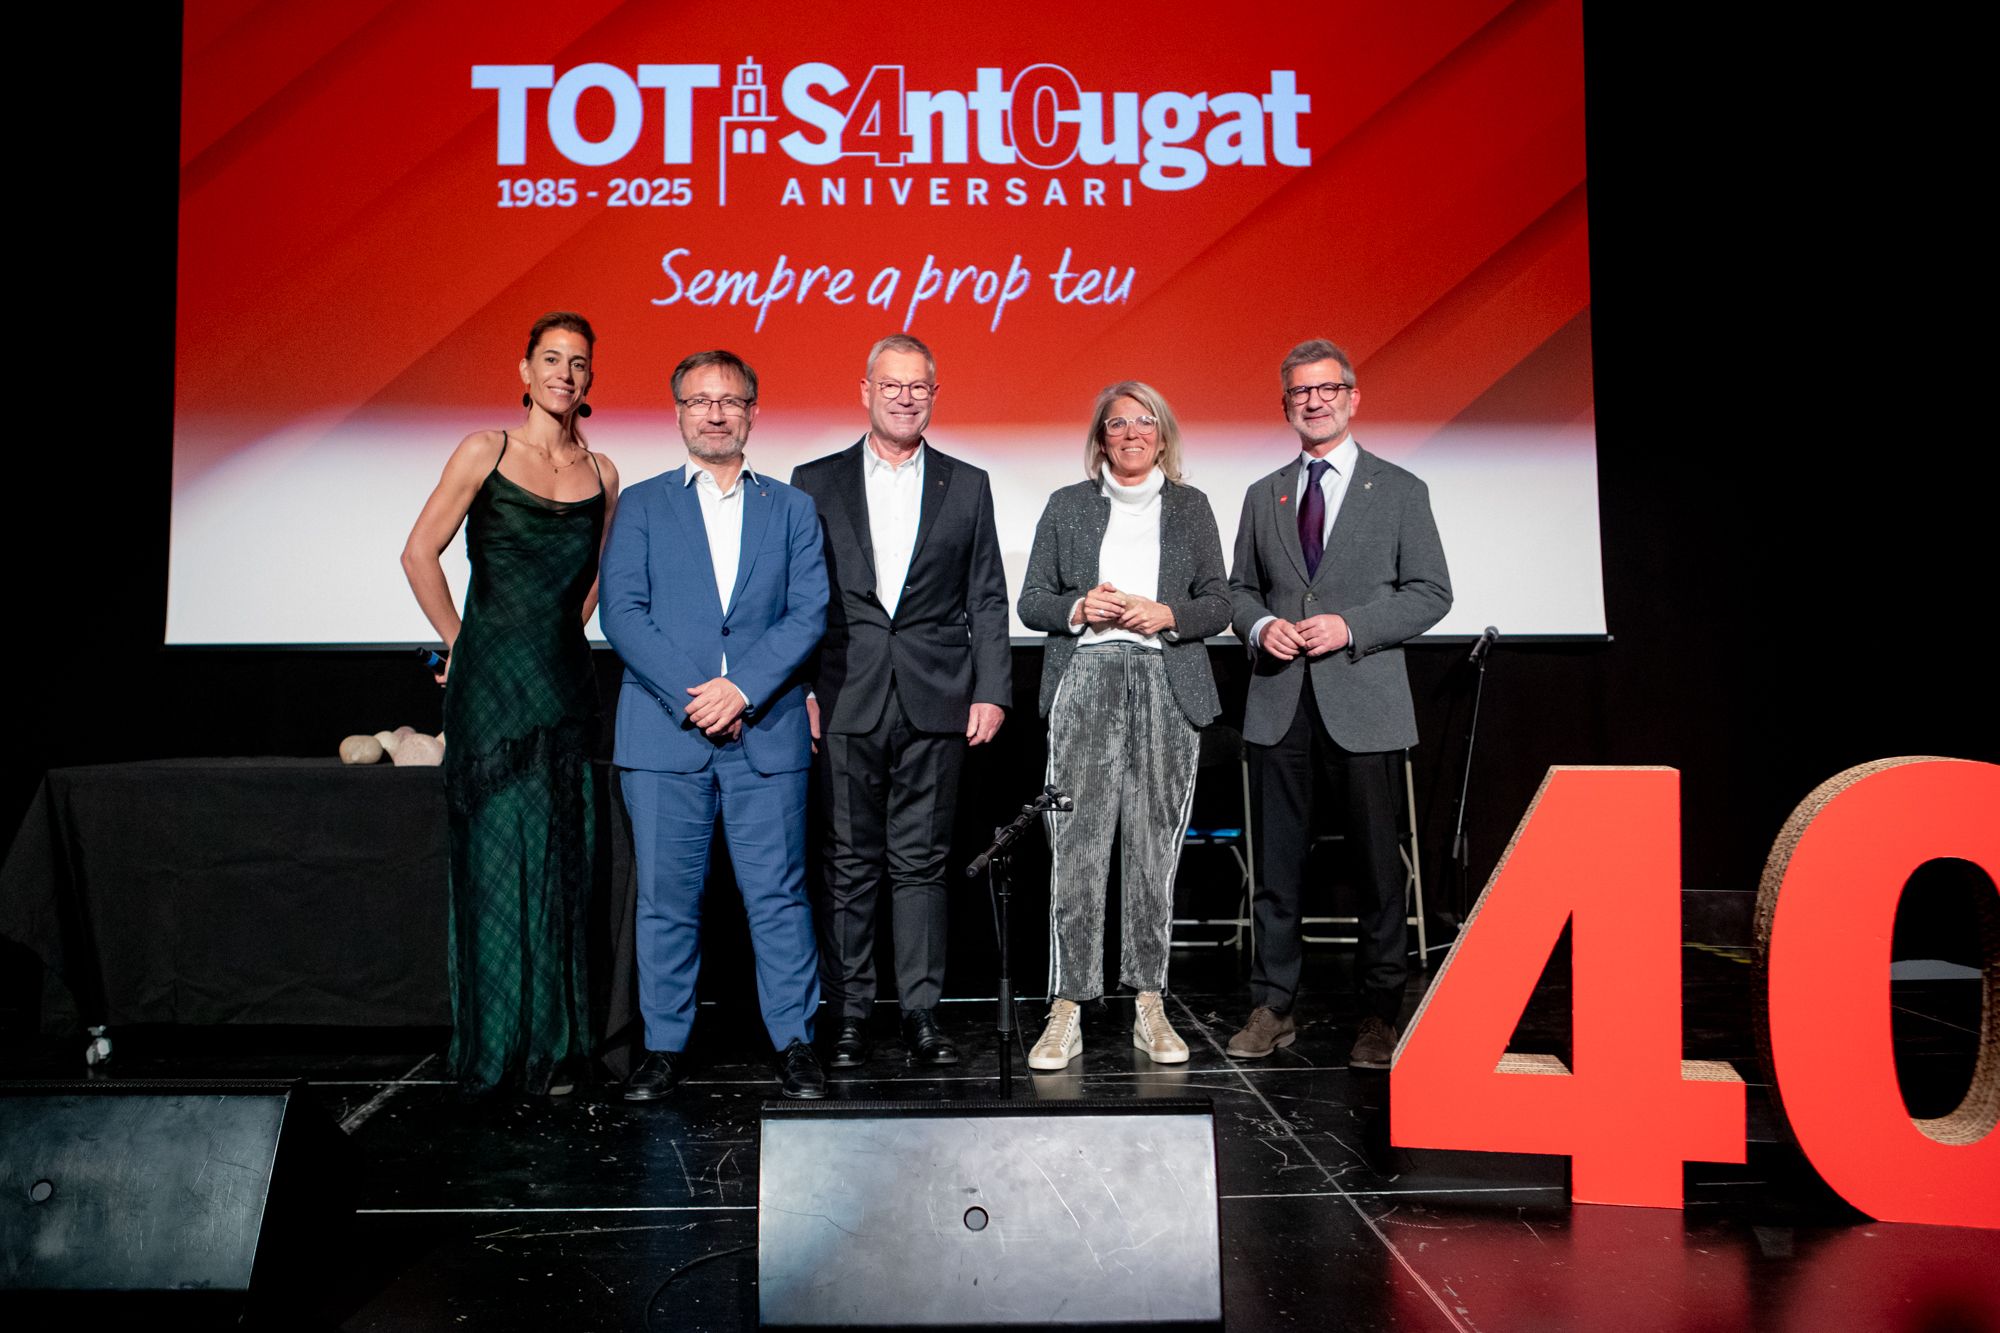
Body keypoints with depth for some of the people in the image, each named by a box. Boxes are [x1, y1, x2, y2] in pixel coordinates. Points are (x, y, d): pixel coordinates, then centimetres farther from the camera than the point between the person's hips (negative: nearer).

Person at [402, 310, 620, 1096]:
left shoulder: (601, 474, 10)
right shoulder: (484, 452, 0)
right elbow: (420, 553, 1)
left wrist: (560, 637, 13)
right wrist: (463, 643, 3)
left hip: (565, 680, 3)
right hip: (491, 679, -3)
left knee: (560, 861, 5)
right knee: (494, 855, 1)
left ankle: (552, 1045, 17)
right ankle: (493, 1045, 13)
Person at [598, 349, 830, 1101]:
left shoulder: (791, 508, 13)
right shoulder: (641, 506, 11)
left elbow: (809, 612, 2)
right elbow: (622, 613, 0)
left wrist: (742, 687, -11)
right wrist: (689, 695, -11)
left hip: (767, 731, 0)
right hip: (664, 731, 0)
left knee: (778, 896, 2)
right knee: (667, 898, 5)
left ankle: (795, 1045, 13)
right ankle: (664, 1048, 17)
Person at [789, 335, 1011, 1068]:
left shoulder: (967, 486, 10)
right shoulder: (816, 483, 8)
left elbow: (987, 601, 8)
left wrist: (991, 691, 0)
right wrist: (797, 691, -1)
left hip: (934, 704, 1)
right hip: (845, 704, 0)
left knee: (920, 863, 5)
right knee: (849, 864, 4)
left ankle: (922, 1014, 13)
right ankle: (848, 1015, 14)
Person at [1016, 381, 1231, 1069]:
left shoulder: (1191, 507, 13)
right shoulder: (1067, 505, 12)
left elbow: (1218, 605, 10)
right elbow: (1031, 600, 10)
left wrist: (1167, 614, -9)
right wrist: (1078, 609, -9)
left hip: (1168, 687, 1)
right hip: (1086, 684, -1)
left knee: (1155, 845, 2)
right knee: (1076, 847, -6)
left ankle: (1150, 1007, 12)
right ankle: (1066, 1013, -1)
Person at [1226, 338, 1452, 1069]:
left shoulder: (1399, 490, 4)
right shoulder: (1263, 496, 14)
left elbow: (1430, 591, 1)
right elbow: (1239, 588, 18)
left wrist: (1349, 626, -12)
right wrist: (1260, 625, -5)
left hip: (1361, 702, -2)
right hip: (1278, 702, 3)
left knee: (1377, 864, 4)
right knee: (1276, 864, 7)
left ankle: (1381, 1012, 17)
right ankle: (1272, 1005, 17)